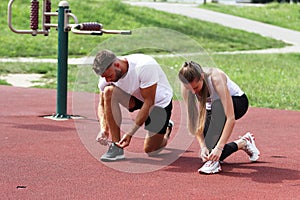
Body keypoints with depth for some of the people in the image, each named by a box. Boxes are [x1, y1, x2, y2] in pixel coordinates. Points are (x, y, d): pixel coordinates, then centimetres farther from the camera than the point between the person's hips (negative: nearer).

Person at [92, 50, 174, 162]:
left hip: (159, 101, -4)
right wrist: (103, 128, -29)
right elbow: (102, 104, -9)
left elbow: (149, 102, -32)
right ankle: (116, 147, -20)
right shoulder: (107, 73, -20)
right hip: (136, 98, 4)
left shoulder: (144, 66, -37)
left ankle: (167, 128, 30)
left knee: (150, 151, -6)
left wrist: (130, 133, -33)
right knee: (109, 91, -28)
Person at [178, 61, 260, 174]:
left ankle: (214, 161, -38)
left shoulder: (216, 78, -37)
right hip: (214, 109, 5)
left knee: (217, 106, -41)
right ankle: (242, 143, 15)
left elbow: (230, 118, -41)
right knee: (205, 153, -12)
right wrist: (202, 146, -31)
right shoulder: (186, 87, -25)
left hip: (238, 102, -4)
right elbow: (194, 120, -20)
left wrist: (219, 147, -46)